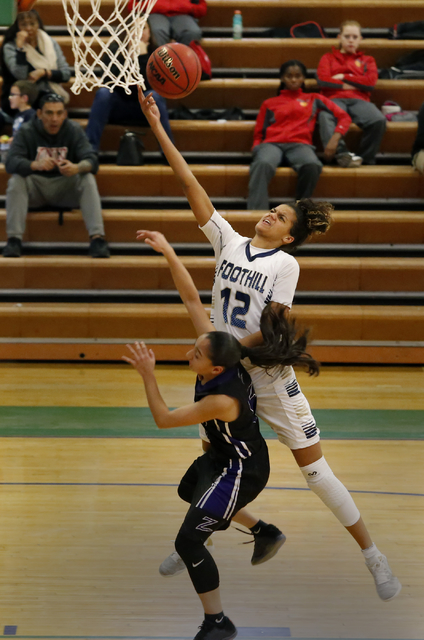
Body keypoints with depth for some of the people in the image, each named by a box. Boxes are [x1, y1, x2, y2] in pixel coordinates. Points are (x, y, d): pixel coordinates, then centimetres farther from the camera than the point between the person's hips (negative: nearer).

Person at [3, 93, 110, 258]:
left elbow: (91, 160, -16)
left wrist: (77, 168, -42)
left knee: (88, 180, -27)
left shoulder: (74, 130, -6)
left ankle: (97, 237, -33)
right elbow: (11, 162, -21)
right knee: (15, 181, -30)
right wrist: (35, 165, -44)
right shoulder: (26, 131, -9)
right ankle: (14, 239, -32)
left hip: (65, 186, 0)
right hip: (35, 186, 0)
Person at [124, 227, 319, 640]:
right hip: (224, 455, 10)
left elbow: (163, 419, -27)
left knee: (188, 541, -11)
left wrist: (147, 375, -24)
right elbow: (192, 299, -17)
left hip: (240, 470, -10)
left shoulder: (221, 400, -38)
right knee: (189, 491, 36)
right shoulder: (218, 351, -19)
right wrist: (168, 253, -25)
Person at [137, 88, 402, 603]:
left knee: (315, 470, -3)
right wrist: (157, 128, -7)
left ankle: (372, 554, 8)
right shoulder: (229, 242, 3)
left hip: (269, 376, -4)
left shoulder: (286, 264, -7)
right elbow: (190, 184, -2)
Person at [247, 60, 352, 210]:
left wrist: (335, 138, -1)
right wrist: (256, 149, 1)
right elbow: (258, 134, 25)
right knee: (262, 165, -40)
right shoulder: (269, 104, 26)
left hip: (300, 144, 0)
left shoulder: (314, 100, 24)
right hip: (272, 143, 0)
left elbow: (344, 117, 18)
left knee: (312, 166, -40)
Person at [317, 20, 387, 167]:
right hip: (334, 98, -1)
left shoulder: (367, 60, 28)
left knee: (379, 120, -35)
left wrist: (344, 77, 4)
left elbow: (370, 83, 7)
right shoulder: (328, 58, 27)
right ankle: (342, 154, -54)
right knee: (325, 118, -42)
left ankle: (366, 159, -22)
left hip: (358, 100, 1)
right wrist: (346, 86, 1)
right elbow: (322, 80, 6)